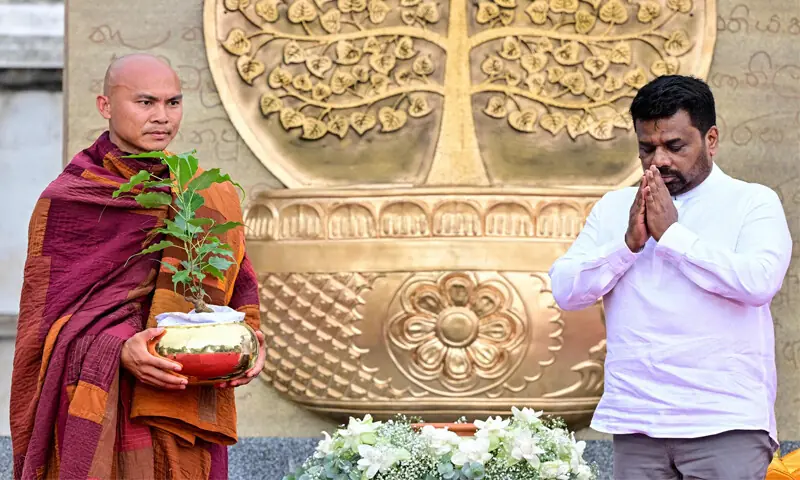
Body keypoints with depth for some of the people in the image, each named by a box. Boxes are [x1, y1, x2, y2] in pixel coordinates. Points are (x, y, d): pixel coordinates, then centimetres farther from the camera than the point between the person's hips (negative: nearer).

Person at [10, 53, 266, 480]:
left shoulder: (210, 198, 10)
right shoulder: (66, 200, -3)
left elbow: (239, 288, 14)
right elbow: (46, 314, -6)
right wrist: (118, 350, -23)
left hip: (186, 416, 4)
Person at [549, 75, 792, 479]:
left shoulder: (753, 202, 5)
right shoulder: (613, 208, 16)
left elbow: (759, 282, -14)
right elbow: (565, 289, 7)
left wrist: (671, 233, -9)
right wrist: (629, 242, -6)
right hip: (636, 424, 3)